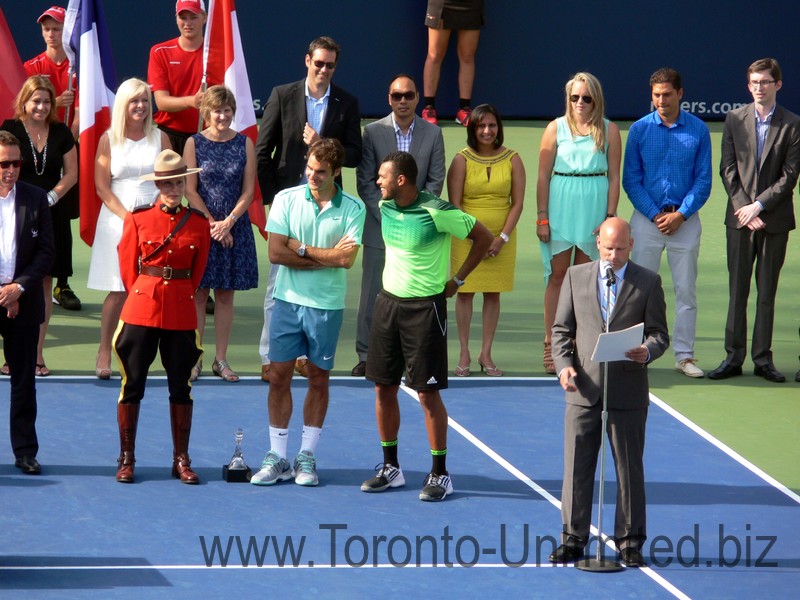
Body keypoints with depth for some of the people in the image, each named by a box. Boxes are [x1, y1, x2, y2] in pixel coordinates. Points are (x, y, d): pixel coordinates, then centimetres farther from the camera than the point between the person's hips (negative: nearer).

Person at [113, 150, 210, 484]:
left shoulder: (199, 224, 4)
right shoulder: (137, 219, 1)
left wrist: (179, 297, 8)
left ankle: (181, 460, 13)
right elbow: (128, 267, 6)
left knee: (181, 386, 5)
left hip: (181, 313, 1)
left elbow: (198, 271, 10)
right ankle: (126, 459, 8)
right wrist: (142, 296, 5)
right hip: (141, 310, -1)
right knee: (132, 384, 1)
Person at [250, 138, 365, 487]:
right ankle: (277, 458, 8)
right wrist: (326, 257, -10)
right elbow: (276, 253, -9)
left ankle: (307, 458, 15)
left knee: (319, 379, 6)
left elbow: (346, 259, -15)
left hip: (327, 305, -1)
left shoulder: (353, 209, -3)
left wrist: (300, 248, -9)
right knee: (279, 376, 1)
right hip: (288, 300, 1)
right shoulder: (286, 200, 0)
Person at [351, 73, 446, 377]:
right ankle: (366, 356, 5)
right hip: (379, 226, -1)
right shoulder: (373, 132, 1)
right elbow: (365, 181, 0)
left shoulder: (433, 134, 4)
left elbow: (435, 181, 4)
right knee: (372, 293, -1)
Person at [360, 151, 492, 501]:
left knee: (427, 392, -3)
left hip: (425, 307, -7)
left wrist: (457, 280, -4)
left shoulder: (437, 212, -18)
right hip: (388, 300, 7)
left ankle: (440, 475, 7)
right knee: (384, 388, 8)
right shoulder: (385, 206, 3)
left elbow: (483, 237, -8)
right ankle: (390, 468, 20)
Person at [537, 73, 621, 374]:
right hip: (561, 206, 0)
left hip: (594, 211, 0)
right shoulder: (556, 128, 4)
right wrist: (542, 217, -2)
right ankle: (550, 345, 3)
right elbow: (543, 176, 3)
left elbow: (614, 177, 5)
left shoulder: (609, 131, 4)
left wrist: (610, 217, -2)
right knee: (557, 276, 1)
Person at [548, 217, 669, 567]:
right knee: (577, 467, 3)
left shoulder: (648, 282, 4)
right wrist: (564, 364, -9)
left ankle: (630, 542, 13)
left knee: (629, 469, 4)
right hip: (583, 389, 1)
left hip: (627, 392, -1)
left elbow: (659, 334, 3)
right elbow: (561, 329, 8)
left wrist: (648, 351, -20)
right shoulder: (575, 277, 8)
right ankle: (573, 539, 12)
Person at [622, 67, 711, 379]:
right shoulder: (639, 129, 2)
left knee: (686, 290, 2)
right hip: (647, 219, 0)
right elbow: (630, 180, 2)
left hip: (685, 221, 0)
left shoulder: (698, 130, 1)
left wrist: (681, 215, -9)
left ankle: (685, 355, 7)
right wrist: (654, 214, -8)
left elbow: (703, 181, 2)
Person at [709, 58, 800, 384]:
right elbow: (728, 169, 3)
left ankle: (763, 358, 9)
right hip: (740, 218, 1)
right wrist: (743, 209, -8)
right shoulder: (735, 119, 6)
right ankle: (733, 357, 7)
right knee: (737, 290, 3)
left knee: (767, 291, 4)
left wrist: (758, 206, -12)